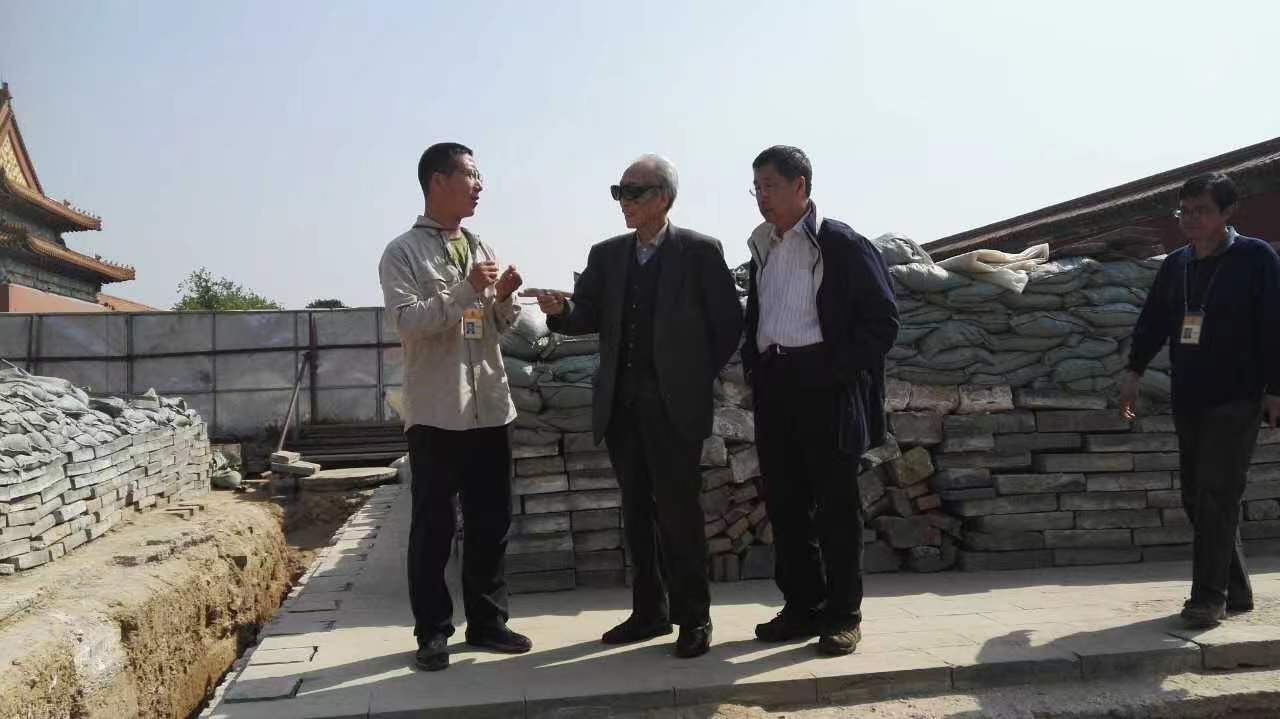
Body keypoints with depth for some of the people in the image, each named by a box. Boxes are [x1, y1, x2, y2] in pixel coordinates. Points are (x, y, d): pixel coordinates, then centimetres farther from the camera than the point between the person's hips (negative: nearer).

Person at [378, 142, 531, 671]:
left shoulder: (481, 248, 14)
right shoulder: (403, 252, -3)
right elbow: (406, 322, -16)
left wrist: (504, 300, -3)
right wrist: (467, 290, -19)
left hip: (490, 405, 6)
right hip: (436, 410, -5)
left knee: (491, 520, 11)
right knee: (433, 525, 3)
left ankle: (487, 621, 24)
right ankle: (433, 631, 16)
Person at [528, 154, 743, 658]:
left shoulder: (700, 251, -2)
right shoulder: (606, 255, 11)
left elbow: (728, 323, -1)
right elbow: (588, 318, 4)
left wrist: (699, 379, -2)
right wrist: (561, 309, -17)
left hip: (674, 404, -5)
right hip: (620, 404, 5)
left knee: (678, 510, -2)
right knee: (637, 510, 11)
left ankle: (693, 616, 12)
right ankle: (649, 611, 23)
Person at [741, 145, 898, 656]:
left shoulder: (841, 244, -4)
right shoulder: (762, 247, 16)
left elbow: (882, 318, -7)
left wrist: (840, 372, -13)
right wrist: (754, 369, 9)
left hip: (825, 386, -6)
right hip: (774, 388, 7)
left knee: (836, 504, 1)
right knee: (784, 501, 9)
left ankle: (843, 614, 12)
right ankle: (802, 607, 22)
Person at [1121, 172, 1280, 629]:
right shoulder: (1175, 265, 12)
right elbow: (1153, 321, 14)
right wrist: (1134, 371, 3)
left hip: (1236, 400, -6)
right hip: (1188, 400, 6)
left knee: (1217, 497, -11)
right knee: (1197, 498, 8)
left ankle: (1209, 597, -6)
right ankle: (1236, 591, 20)